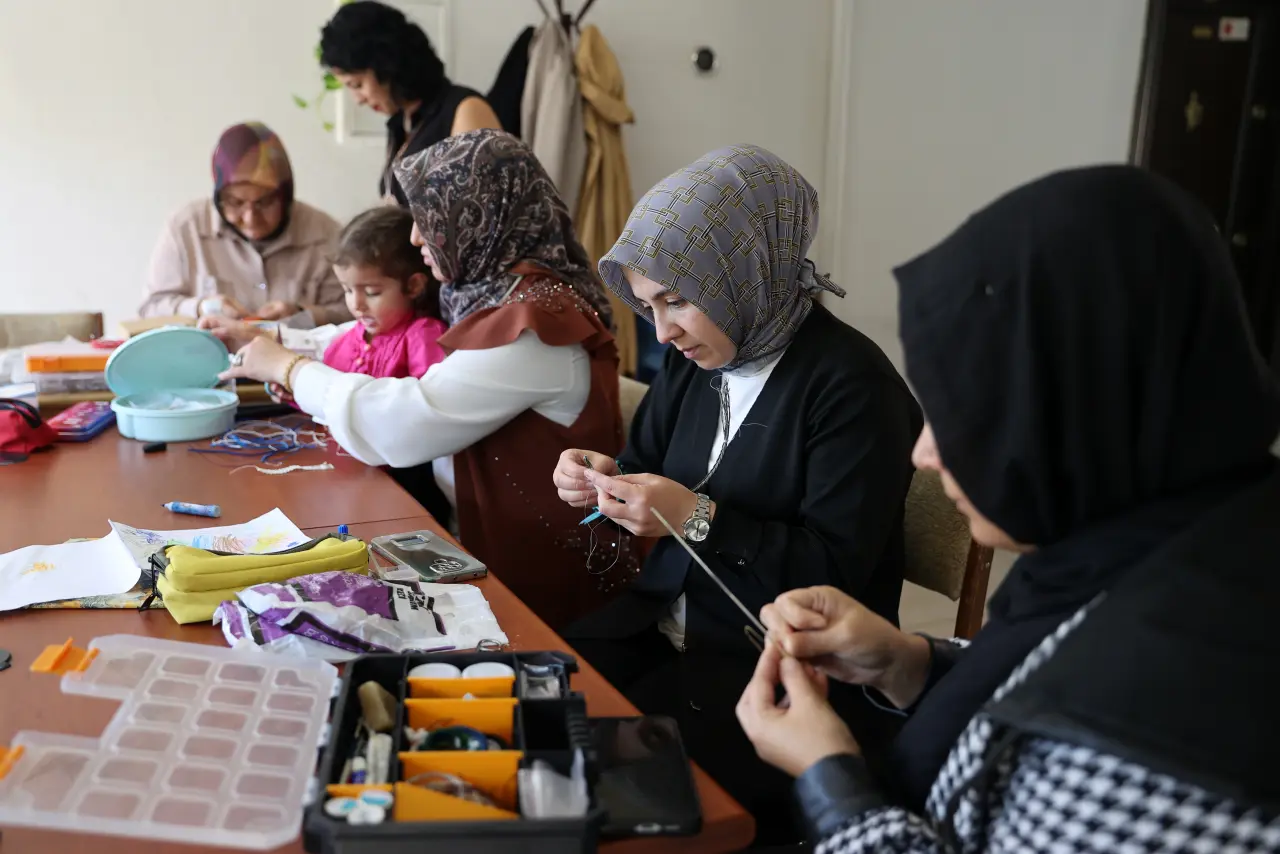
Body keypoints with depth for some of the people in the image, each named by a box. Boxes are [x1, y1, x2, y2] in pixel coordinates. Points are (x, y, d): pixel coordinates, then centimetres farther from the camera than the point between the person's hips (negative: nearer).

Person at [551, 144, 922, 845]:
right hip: (668, 621, 7)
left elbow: (838, 568, -20)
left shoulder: (851, 383, -18)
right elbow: (649, 466, 16)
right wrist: (606, 479, -7)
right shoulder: (692, 357, 4)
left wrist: (700, 518, -26)